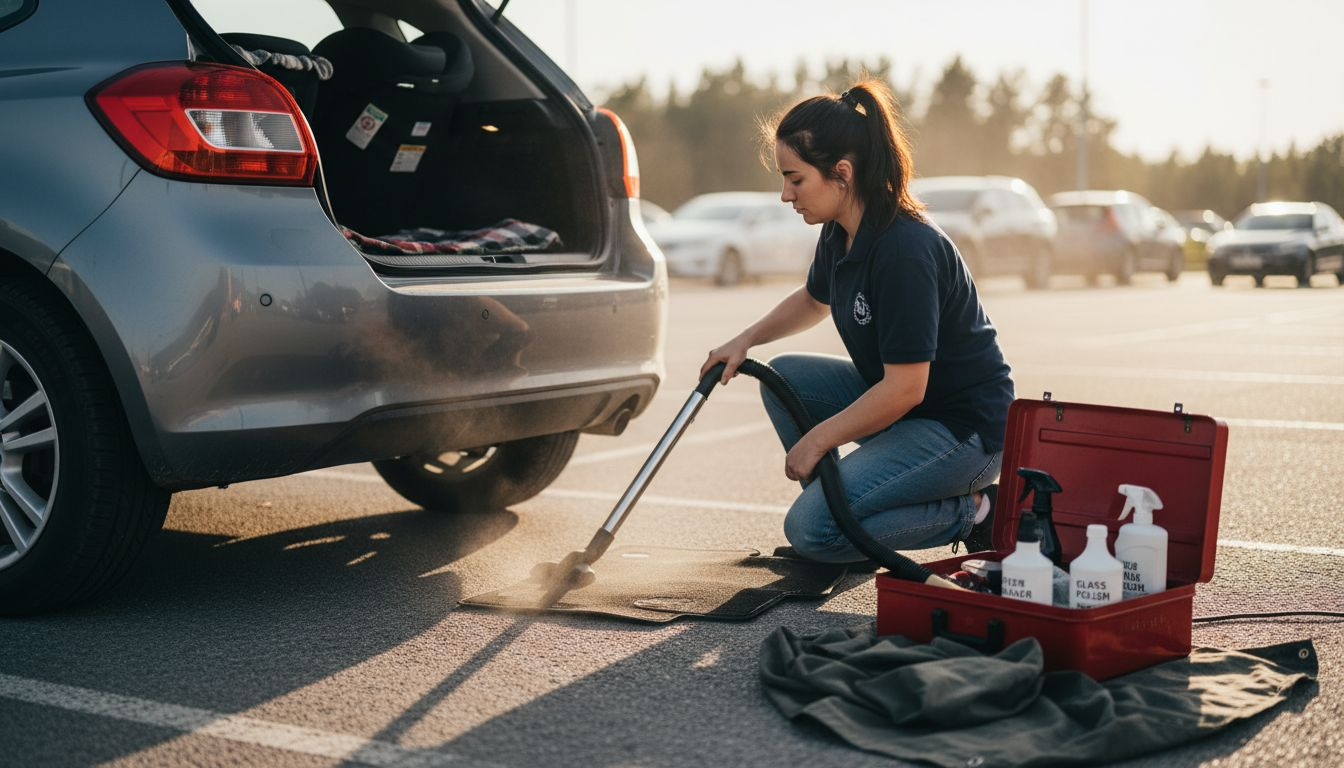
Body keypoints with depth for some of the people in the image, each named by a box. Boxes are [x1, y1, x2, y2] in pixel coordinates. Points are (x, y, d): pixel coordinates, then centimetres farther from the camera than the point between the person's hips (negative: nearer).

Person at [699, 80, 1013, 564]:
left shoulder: (905, 249, -27)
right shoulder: (840, 234, 1)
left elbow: (905, 388, -27)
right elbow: (813, 300, 25)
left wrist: (816, 441, -17)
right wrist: (746, 340, 11)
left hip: (964, 430, -9)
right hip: (902, 397, 9)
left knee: (811, 529, -16)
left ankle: (967, 513, -2)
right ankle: (838, 510, 11)